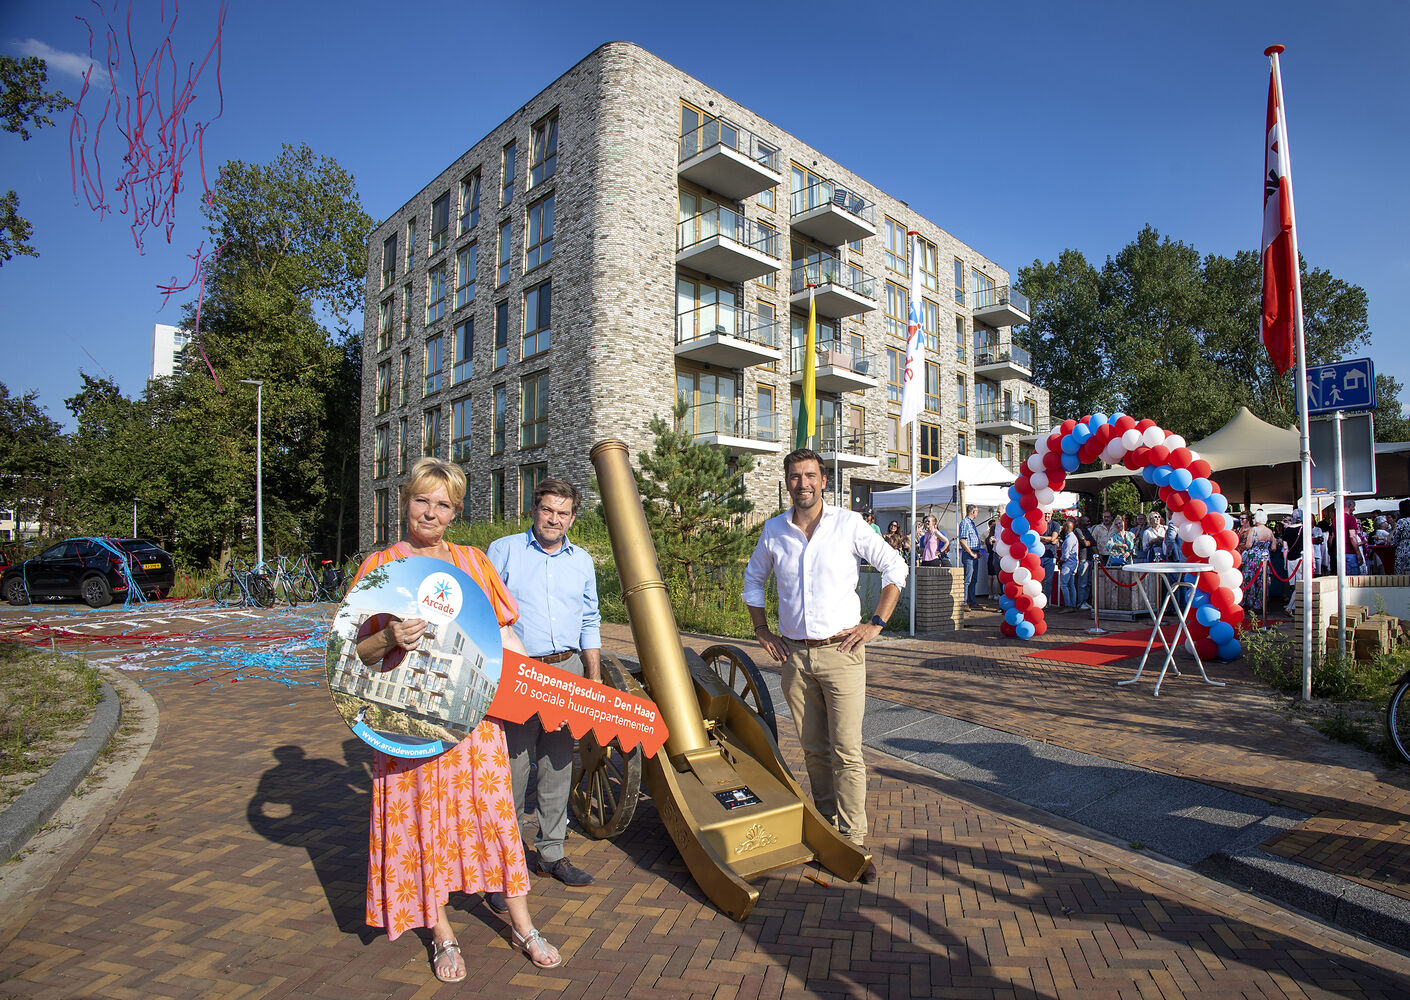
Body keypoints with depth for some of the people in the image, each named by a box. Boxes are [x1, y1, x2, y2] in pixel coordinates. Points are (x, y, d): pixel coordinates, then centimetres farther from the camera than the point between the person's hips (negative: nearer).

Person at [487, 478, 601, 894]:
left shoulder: (582, 561, 12)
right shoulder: (503, 551, 2)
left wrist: (594, 679, 12)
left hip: (567, 672, 4)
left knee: (558, 767, 11)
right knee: (512, 770, -2)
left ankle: (550, 853, 25)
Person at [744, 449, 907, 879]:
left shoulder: (849, 524, -4)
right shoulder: (774, 529, 4)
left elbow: (895, 567, 3)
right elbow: (754, 578, 20)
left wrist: (876, 623, -2)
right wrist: (761, 629, 11)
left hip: (841, 651, -3)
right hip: (794, 654, 3)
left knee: (846, 751, -4)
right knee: (814, 750, 13)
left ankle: (853, 842, 6)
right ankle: (826, 827, 28)